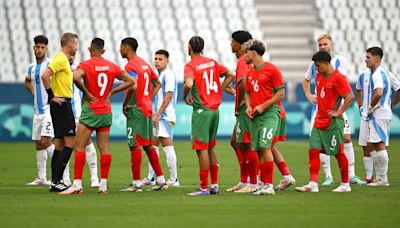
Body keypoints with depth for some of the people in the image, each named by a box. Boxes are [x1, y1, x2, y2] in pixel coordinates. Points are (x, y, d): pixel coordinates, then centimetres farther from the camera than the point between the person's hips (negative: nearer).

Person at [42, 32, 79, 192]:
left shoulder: (64, 60, 17)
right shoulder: (60, 59, -13)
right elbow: (45, 75, -24)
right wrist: (52, 96, -19)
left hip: (61, 105, 10)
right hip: (62, 105, -10)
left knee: (60, 144, 10)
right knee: (70, 143, -11)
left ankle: (55, 182, 12)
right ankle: (56, 181, -14)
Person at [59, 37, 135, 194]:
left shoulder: (86, 65, -8)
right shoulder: (112, 66, 7)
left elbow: (76, 77, -28)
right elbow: (130, 81, 9)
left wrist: (87, 93, -15)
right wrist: (112, 91, 7)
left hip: (90, 109, -5)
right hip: (106, 111, 5)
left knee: (79, 147, -3)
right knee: (104, 148, 6)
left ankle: (77, 185, -10)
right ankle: (103, 184, 4)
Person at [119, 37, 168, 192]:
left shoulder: (131, 66, -13)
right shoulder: (144, 63, 16)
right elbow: (157, 84, 23)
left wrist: (126, 104, -17)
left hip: (136, 110, -9)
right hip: (147, 110, 9)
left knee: (135, 146, -6)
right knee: (148, 146, 14)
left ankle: (136, 183, -5)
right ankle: (161, 180, 15)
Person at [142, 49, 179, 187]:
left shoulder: (168, 75, -11)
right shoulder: (158, 75, 18)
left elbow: (168, 97, -18)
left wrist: (158, 115, -19)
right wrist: (154, 114, 18)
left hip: (165, 116, -10)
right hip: (158, 117, 10)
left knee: (168, 147, -9)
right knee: (153, 146, 12)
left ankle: (174, 179, -7)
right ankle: (150, 178, 17)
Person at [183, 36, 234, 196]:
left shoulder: (190, 66, -11)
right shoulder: (212, 62, 10)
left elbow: (188, 84, -28)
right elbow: (230, 75, 14)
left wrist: (185, 97, -9)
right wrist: (219, 91, 14)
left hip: (201, 109, -7)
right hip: (215, 109, 7)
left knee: (202, 149, -4)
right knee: (211, 147, 16)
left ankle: (204, 187, -4)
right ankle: (214, 184, 18)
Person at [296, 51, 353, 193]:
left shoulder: (338, 78, -13)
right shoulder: (319, 76, 11)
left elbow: (350, 97, -18)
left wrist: (338, 113, -18)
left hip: (333, 123, -8)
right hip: (319, 121, 8)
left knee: (338, 153, 2)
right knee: (313, 151, -2)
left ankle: (345, 185, 12)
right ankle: (313, 184, -4)